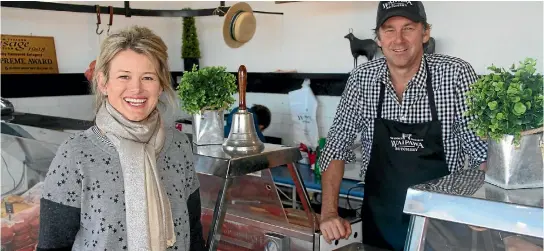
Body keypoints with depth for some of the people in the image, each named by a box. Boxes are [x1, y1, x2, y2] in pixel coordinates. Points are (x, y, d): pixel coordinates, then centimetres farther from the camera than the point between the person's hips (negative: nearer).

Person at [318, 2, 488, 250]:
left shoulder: (455, 73, -14)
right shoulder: (362, 78, -7)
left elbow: (483, 152, -12)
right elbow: (336, 146, -2)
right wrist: (329, 212, -12)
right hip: (379, 220, 3)